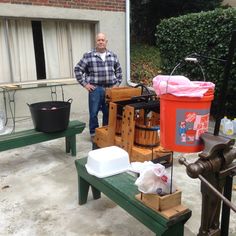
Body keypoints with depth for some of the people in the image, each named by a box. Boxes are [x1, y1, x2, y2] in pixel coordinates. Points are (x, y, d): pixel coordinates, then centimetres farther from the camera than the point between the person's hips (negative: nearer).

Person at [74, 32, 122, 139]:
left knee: (109, 113, 8)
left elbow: (118, 70, 20)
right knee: (94, 113, 1)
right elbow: (78, 69, 2)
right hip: (95, 89, -2)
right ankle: (94, 133, 17)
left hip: (110, 88, 3)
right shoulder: (88, 55, 0)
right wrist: (84, 84, -2)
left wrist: (117, 83, 11)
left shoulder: (113, 55, 11)